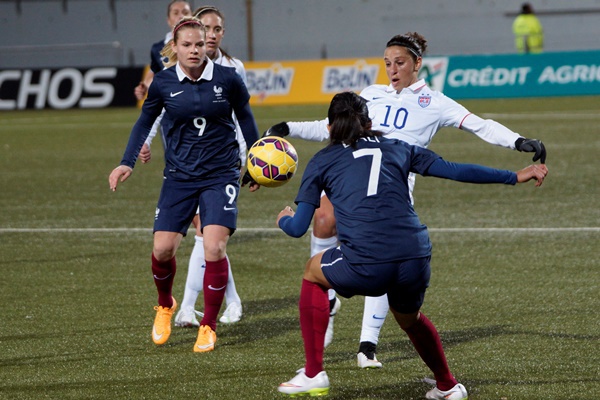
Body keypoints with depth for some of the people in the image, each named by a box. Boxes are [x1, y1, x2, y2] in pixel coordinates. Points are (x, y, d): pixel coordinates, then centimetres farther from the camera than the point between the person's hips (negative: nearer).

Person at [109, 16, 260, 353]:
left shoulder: (227, 78, -7)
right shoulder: (164, 83, -4)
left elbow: (245, 116, 9)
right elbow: (145, 121, 11)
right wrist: (127, 163, 3)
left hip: (221, 175, -2)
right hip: (180, 176, 2)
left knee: (215, 247, -15)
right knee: (163, 249, -6)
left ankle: (209, 327, 1)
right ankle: (165, 306, 27)